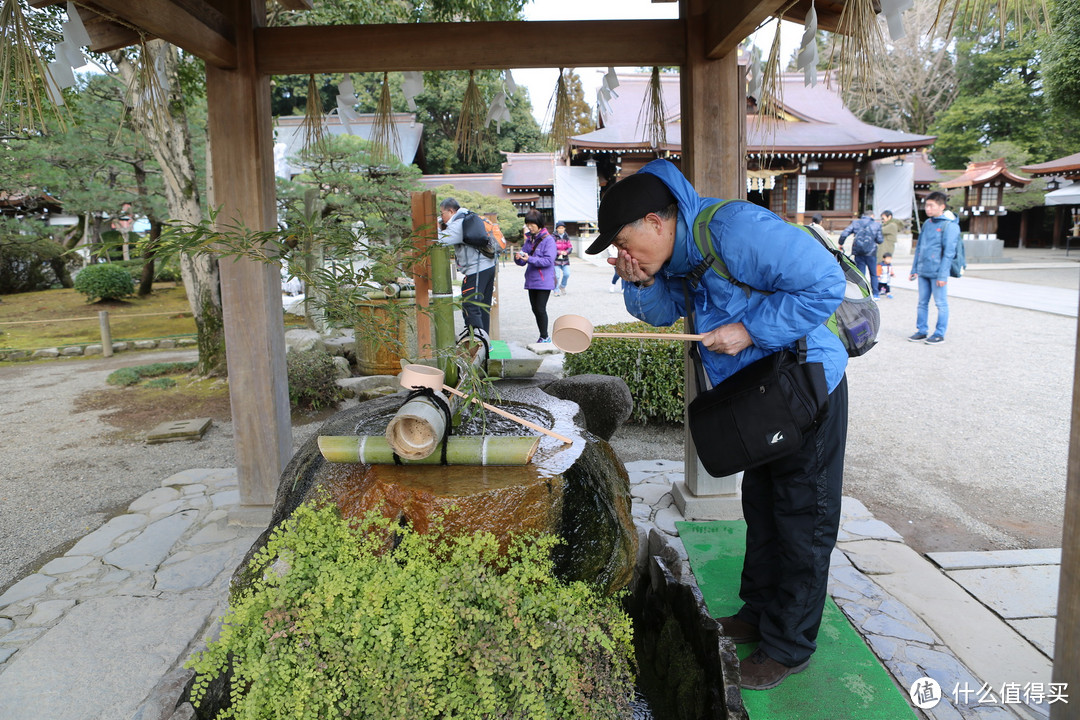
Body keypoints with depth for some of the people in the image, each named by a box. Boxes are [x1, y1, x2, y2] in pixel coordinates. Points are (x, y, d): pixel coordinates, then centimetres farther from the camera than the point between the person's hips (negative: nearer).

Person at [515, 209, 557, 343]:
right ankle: (543, 336, 21)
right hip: (531, 281, 7)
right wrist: (518, 258, -11)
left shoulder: (548, 240, -9)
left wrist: (530, 259, -26)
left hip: (544, 281, -7)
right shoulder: (529, 239, 12)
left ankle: (545, 337, 5)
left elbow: (548, 260, -19)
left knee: (540, 309, -7)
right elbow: (522, 262, 13)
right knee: (535, 309, 11)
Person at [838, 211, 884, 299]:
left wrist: (841, 244, 10)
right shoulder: (877, 224, 2)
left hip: (858, 252, 1)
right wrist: (883, 239, 23)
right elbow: (879, 240, 1)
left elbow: (844, 234, -3)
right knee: (873, 274, 13)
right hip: (870, 252, -1)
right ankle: (875, 294, 14)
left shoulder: (855, 223, 5)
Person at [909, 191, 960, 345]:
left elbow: (949, 252, -13)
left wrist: (942, 275, -17)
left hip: (937, 273, -7)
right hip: (923, 272, 7)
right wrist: (914, 269, 15)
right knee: (922, 302, 11)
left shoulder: (949, 225, -9)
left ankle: (939, 334, 9)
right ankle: (921, 331, 20)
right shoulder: (927, 223, 12)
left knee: (941, 304, 2)